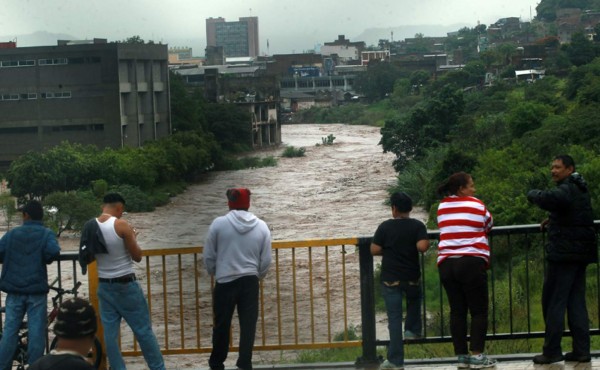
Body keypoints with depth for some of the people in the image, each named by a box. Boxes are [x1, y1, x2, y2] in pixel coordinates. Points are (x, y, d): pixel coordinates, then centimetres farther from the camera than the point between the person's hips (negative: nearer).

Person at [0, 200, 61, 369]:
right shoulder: (46, 234, -3)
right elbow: (54, 252, -21)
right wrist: (44, 259, 0)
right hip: (37, 291, -2)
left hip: (14, 291, 2)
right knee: (36, 332, 2)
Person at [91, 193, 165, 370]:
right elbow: (137, 256, -9)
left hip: (104, 286, 5)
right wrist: (132, 238, 6)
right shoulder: (122, 225, -15)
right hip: (126, 285, -5)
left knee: (110, 333, 6)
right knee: (144, 330, 4)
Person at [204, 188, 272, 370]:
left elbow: (209, 256, 0)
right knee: (248, 326, 3)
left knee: (222, 325, 11)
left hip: (225, 282, -1)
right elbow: (266, 260, 4)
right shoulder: (261, 226, 1)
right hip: (250, 281, 1)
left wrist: (214, 272, 19)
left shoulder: (219, 224, -5)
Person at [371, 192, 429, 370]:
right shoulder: (417, 226, -4)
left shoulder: (385, 226, -5)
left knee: (394, 318, 0)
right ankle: (412, 330, 27)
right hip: (412, 277, 1)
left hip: (390, 278, -1)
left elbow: (374, 250, -4)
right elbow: (422, 247, -18)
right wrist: (427, 243, 4)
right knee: (414, 299, 36)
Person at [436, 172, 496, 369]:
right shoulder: (477, 205, 1)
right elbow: (489, 226, 15)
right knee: (479, 310, 1)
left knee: (457, 311, 7)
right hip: (471, 263, -5)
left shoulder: (442, 207, 13)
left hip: (446, 264, 5)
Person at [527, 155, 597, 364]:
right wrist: (552, 221, 20)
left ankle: (552, 351, -3)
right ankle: (581, 350, 7)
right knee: (576, 302, 10)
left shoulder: (567, 190, -14)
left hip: (563, 253, -9)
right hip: (580, 253, 9)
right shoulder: (580, 189, 18)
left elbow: (549, 198, -37)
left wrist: (532, 194, -16)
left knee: (553, 302, -4)